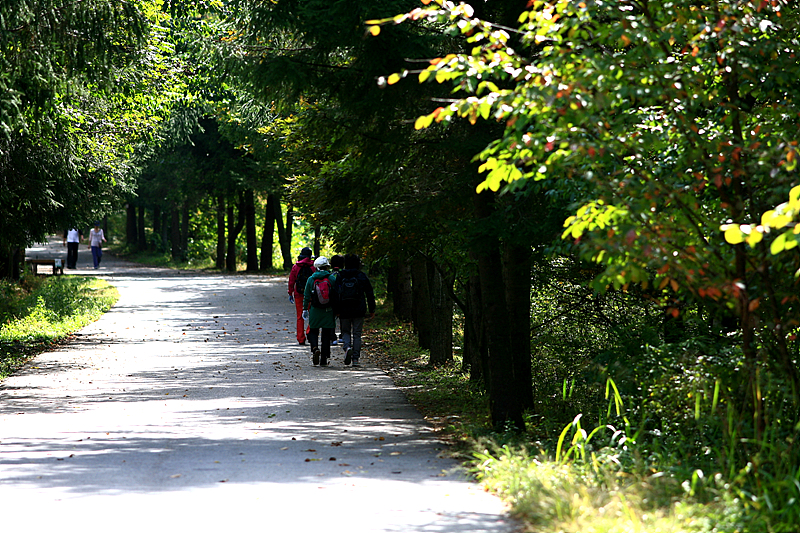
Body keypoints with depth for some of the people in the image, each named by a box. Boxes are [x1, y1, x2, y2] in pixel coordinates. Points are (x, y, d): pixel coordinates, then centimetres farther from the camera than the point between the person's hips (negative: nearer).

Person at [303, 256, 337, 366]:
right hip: (328, 311, 0)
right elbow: (337, 295, -1)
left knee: (313, 332, 13)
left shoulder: (311, 279, -1)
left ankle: (315, 348, -16)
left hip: (315, 311, 0)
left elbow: (306, 296, 3)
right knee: (326, 334, 7)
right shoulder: (332, 278, -4)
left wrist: (305, 309, 13)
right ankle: (324, 359, 8)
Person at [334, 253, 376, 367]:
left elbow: (336, 294, -3)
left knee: (345, 332, 14)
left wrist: (337, 310, 1)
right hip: (359, 311, 0)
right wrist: (372, 310, 9)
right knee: (357, 334, 7)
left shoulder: (340, 277, -1)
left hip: (344, 311, 0)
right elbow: (370, 294, 2)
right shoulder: (362, 276, 0)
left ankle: (347, 347, -16)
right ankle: (355, 358, 3)